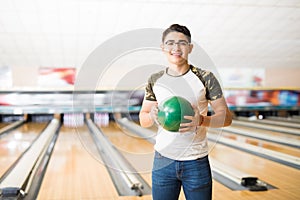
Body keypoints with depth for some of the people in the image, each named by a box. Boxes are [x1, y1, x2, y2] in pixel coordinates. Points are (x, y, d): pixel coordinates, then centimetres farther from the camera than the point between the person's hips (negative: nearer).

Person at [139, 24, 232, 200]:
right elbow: (143, 120, 8)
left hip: (196, 162, -2)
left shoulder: (205, 78, -6)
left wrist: (201, 121, -24)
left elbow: (226, 117, -5)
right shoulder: (155, 80, 2)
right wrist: (152, 116, -15)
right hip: (163, 161, 2)